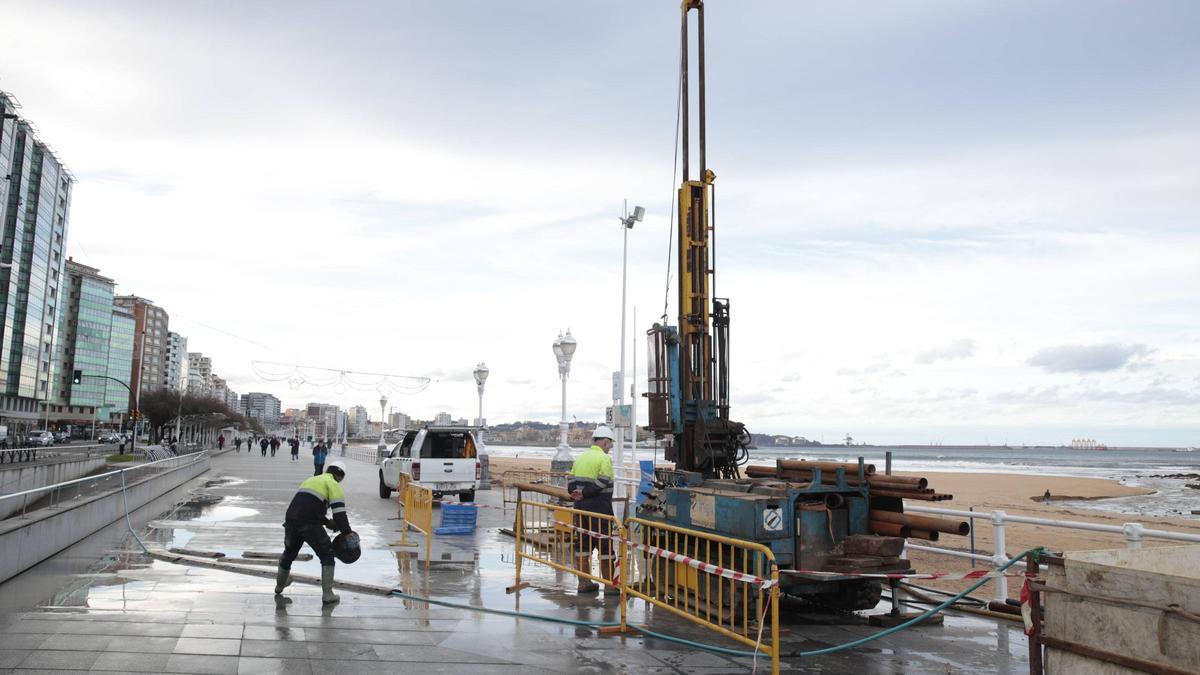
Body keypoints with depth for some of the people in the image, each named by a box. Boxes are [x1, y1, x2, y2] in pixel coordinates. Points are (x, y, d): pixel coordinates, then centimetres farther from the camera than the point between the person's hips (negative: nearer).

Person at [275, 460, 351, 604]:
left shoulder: (310, 479, 28)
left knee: (289, 551, 29)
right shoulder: (333, 484, 5)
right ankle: (327, 595, 3)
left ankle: (279, 586, 50)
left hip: (290, 520, 7)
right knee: (327, 554, 7)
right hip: (309, 525, -7)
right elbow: (339, 512, -5)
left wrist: (328, 523, 27)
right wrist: (347, 533, 4)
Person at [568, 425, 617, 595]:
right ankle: (609, 586, 3)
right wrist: (584, 494, -11)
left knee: (583, 544, 13)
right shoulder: (604, 459, -10)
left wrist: (576, 495, -1)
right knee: (604, 546, -1)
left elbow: (571, 482, 8)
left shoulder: (580, 458, 13)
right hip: (599, 508, -7)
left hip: (581, 507, 7)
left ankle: (584, 583, 19)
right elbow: (601, 484, -19)